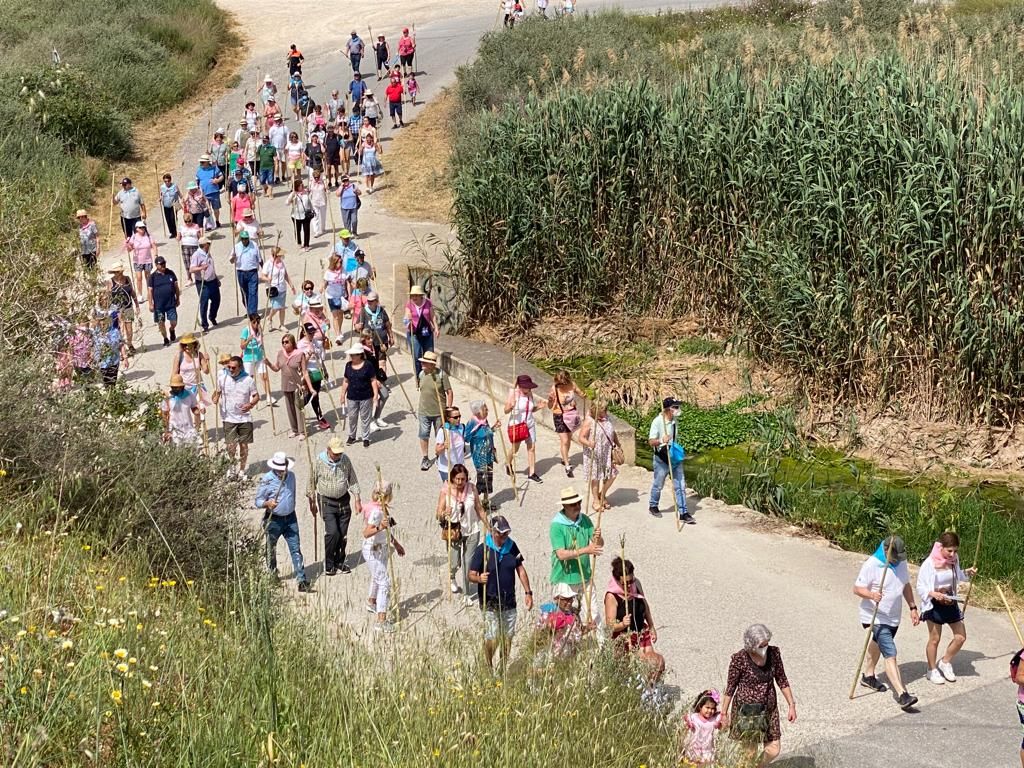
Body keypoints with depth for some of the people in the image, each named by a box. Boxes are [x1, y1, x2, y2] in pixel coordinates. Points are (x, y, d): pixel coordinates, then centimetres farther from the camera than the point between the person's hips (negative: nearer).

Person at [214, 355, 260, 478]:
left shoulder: (248, 380, -5)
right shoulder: (222, 377, -3)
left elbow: (256, 396, 4)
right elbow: (218, 391, 12)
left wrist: (251, 404, -17)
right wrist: (215, 399, -10)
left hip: (245, 418, 0)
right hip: (229, 418, 0)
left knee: (244, 445, 7)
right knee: (231, 446, -10)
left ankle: (242, 470, 25)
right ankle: (231, 469, 13)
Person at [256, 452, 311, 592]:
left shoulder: (291, 476, 4)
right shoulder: (266, 480, -13)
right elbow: (258, 501, -10)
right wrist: (267, 503, -30)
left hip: (290, 519, 3)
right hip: (274, 520, -3)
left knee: (296, 550, -5)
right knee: (271, 550, 13)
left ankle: (302, 580, -7)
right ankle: (272, 574, 35)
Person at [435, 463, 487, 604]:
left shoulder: (471, 489, -8)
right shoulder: (446, 490, -14)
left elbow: (479, 509, 4)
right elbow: (438, 515, -14)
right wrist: (444, 514, -37)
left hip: (471, 531, 1)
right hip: (453, 531, -1)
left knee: (468, 563, 2)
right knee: (455, 563, 5)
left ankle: (466, 594, 18)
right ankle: (451, 577, 43)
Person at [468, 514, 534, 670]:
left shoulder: (511, 546, 2)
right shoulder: (481, 550, -12)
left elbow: (520, 569, 11)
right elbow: (471, 575, -10)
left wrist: (528, 592, 8)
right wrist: (479, 579, -33)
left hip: (509, 600, 5)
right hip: (490, 602, -5)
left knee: (507, 637, 12)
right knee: (492, 639, -7)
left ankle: (504, 666, 27)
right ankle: (489, 667, 13)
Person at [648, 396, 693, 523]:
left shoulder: (674, 420, 2)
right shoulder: (657, 421, -19)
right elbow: (651, 442, -23)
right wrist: (661, 441, -41)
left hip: (675, 457, 6)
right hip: (661, 459, -5)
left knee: (680, 486, 2)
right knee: (658, 485, 12)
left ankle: (683, 512, 5)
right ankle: (653, 506, 35)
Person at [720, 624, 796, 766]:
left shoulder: (774, 653, -7)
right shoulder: (739, 659, -18)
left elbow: (782, 680, 4)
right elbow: (730, 687, -8)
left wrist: (792, 705, 2)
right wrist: (724, 713, -2)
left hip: (768, 709, 4)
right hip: (746, 710, -4)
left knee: (773, 750, 6)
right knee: (751, 753, 2)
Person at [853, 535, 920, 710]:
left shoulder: (901, 562, 3)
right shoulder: (872, 565, -19)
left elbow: (906, 586, 17)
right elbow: (857, 588, -18)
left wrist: (913, 608, 14)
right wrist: (871, 595, -38)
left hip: (894, 616, 8)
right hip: (877, 617, -8)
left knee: (878, 644, 26)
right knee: (890, 654, -16)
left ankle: (868, 676, 47)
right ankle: (902, 695, -23)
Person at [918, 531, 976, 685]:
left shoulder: (954, 560, -3)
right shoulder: (929, 564, -20)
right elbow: (921, 588, -16)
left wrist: (967, 573, -1)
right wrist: (933, 594, -32)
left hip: (951, 603, 6)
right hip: (935, 605, -6)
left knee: (961, 636, 8)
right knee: (934, 639, 6)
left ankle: (945, 662, 30)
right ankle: (932, 671, 24)